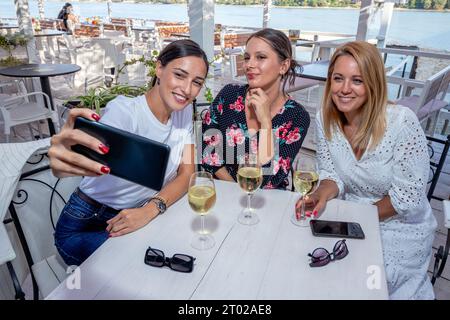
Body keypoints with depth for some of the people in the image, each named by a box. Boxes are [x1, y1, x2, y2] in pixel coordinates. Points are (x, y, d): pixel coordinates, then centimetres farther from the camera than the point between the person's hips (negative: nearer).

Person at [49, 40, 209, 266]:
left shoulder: (184, 112, -5)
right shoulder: (124, 110, -22)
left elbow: (186, 174, -9)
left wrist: (151, 209, -26)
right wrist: (63, 162, -65)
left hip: (143, 217, 5)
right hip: (85, 227, -4)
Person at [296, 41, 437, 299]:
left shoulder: (402, 122, -23)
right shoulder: (325, 118, -10)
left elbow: (408, 196, -18)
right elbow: (332, 175, -4)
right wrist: (321, 196, -25)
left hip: (400, 226, -3)